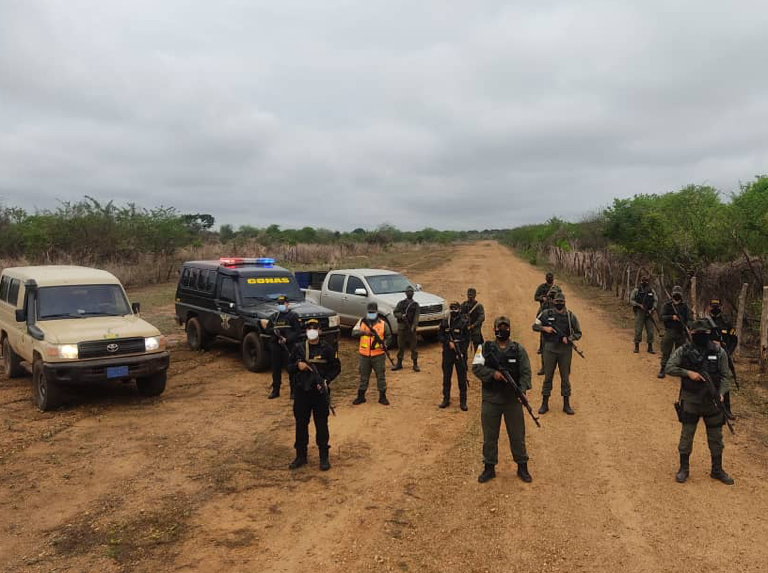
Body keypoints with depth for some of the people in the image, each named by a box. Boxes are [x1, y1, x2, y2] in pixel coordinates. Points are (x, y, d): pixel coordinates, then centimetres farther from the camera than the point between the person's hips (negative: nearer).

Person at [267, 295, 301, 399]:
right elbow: (268, 329, 16)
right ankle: (275, 390, 21)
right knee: (276, 369, 11)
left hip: (289, 346, -5)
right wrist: (273, 331, -6)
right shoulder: (274, 316, 13)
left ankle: (294, 391, 7)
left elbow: (297, 331, -8)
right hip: (275, 346, 5)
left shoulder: (293, 316, -3)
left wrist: (287, 339, -18)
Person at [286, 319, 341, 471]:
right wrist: (297, 365, -13)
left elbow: (336, 367, 2)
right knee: (301, 424, 10)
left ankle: (324, 457, 16)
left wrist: (326, 381, -13)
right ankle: (301, 456, 24)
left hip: (320, 392, -2)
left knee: (321, 424, 4)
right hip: (301, 392, 2)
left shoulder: (327, 349, -2)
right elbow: (289, 366, 9)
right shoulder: (298, 347, 4)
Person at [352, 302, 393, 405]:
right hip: (364, 354, 1)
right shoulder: (362, 322, 0)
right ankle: (361, 396, 23)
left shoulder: (383, 324, -1)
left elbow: (389, 336, 7)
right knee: (363, 376, 12)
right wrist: (364, 332, -29)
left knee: (381, 376, 5)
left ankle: (382, 396, 16)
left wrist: (385, 343, -13)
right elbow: (354, 332, -11)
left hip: (378, 354, -1)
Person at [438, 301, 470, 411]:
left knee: (462, 378, 1)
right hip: (447, 353, 3)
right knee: (446, 377, 10)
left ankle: (463, 401, 11)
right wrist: (449, 342, -10)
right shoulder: (444, 322, 4)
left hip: (460, 353, -3)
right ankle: (446, 399, 22)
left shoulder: (464, 322, -5)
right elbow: (439, 336, 6)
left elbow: (467, 340, -5)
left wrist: (461, 352, -13)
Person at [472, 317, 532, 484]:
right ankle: (489, 468, 23)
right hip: (490, 400, 0)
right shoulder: (485, 348, 0)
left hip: (513, 400, 0)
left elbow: (525, 372, -4)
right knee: (489, 436, 9)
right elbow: (476, 367, -7)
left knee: (517, 434, 9)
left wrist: (522, 389, -19)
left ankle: (522, 467, 26)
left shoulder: (519, 349, 1)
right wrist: (493, 373, -21)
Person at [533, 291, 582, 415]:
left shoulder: (571, 316, 0)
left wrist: (568, 338, -13)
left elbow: (578, 333, 5)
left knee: (565, 377, 6)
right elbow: (535, 326, 6)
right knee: (548, 376, 5)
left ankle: (566, 405, 17)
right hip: (550, 349, 0)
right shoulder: (546, 314, 0)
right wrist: (544, 328, -12)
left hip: (565, 350, 0)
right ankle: (545, 404, 14)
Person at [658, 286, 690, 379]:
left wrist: (687, 328, -11)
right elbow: (662, 317, -5)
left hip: (681, 332, 2)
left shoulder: (684, 306, 8)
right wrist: (672, 317, -21)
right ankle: (662, 370, 0)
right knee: (666, 351, -3)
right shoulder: (667, 305, 2)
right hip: (669, 332, -2)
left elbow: (688, 319, 6)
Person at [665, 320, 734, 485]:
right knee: (686, 436, 6)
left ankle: (717, 470, 30)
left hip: (712, 403, 2)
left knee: (716, 438, 13)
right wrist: (688, 373, -20)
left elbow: (725, 376, -1)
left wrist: (721, 393, -16)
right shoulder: (683, 351, -6)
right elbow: (669, 368, -8)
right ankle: (684, 469, 21)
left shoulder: (719, 352, -3)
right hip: (690, 402, -1)